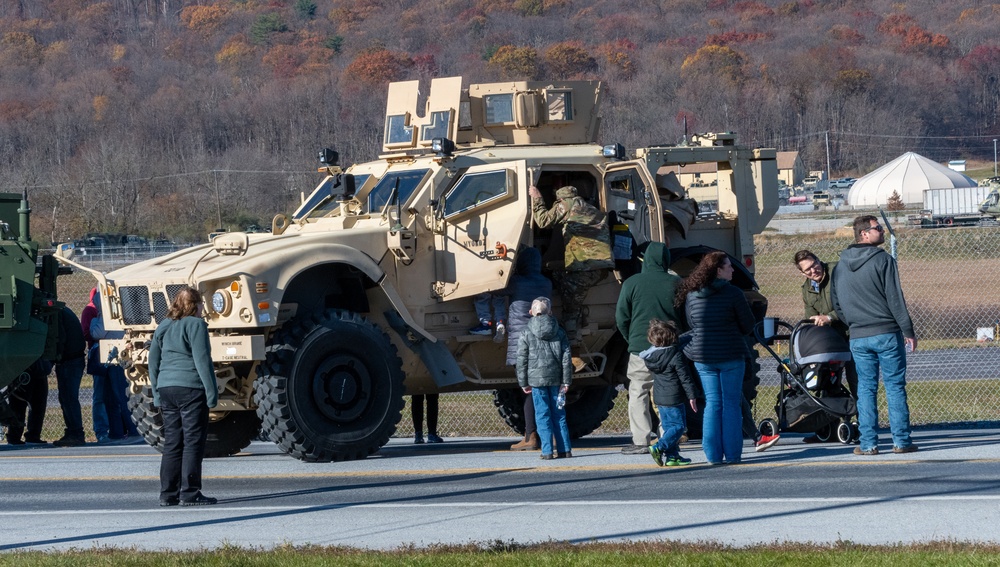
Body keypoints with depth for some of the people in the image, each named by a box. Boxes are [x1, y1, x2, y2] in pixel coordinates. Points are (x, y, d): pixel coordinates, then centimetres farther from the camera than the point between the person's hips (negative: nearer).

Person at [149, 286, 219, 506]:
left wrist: (157, 394, 21)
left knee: (172, 442, 10)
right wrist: (212, 392, -10)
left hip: (166, 388, 7)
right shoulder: (195, 325, -7)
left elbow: (153, 362, 17)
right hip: (191, 389, -7)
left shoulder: (163, 327, 15)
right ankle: (190, 493, -7)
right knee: (193, 441, -4)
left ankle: (168, 494, 8)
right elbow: (202, 360, -13)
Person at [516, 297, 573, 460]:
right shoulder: (559, 332, 5)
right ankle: (565, 449, 8)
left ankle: (547, 451, -5)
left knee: (543, 415, 0)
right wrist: (566, 380, 7)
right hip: (555, 379, 2)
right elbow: (566, 357, 4)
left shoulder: (526, 334, -2)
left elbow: (522, 361, -1)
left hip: (536, 378, -2)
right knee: (559, 414, 9)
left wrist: (523, 383, 6)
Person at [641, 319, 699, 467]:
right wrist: (692, 396, -8)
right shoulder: (676, 355, -16)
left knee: (668, 426, 14)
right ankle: (659, 448, -16)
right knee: (678, 426, -1)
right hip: (674, 399, -7)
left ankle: (672, 456, 13)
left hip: (659, 398, 7)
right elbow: (685, 378, -14)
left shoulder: (651, 354, 4)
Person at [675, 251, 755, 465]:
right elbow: (748, 326, -5)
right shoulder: (732, 293, -11)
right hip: (731, 355, -4)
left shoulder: (691, 295, 2)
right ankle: (732, 454, 2)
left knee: (712, 403, 9)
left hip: (703, 357, 4)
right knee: (732, 404, 3)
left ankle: (713, 455, 6)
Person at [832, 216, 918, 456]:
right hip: (887, 335, -4)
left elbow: (836, 303, 13)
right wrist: (908, 331, -6)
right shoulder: (883, 260, -9)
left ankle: (868, 443, 2)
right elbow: (895, 299, -11)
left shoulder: (840, 267, 8)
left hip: (858, 337, 4)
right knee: (895, 387, 1)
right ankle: (901, 440, 0)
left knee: (865, 389, 6)